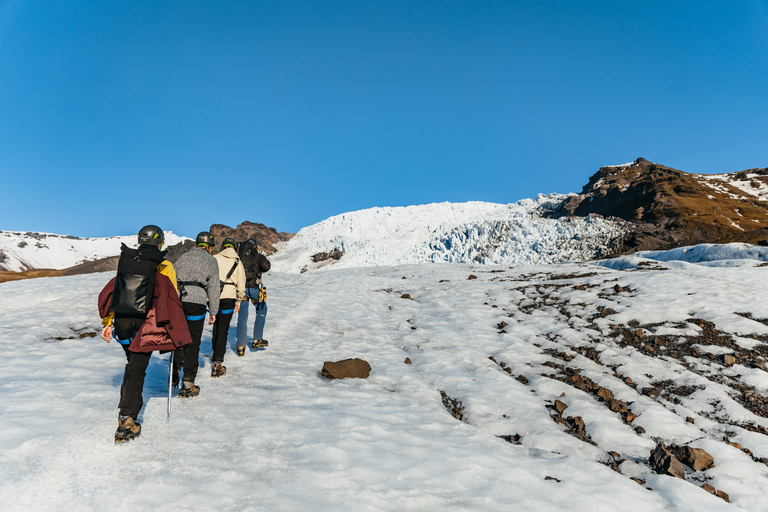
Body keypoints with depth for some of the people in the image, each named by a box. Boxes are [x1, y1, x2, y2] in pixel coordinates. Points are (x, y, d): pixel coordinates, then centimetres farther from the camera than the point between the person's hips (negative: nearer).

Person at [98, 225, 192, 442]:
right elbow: (170, 298, -5)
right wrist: (171, 330, 4)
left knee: (133, 362, 24)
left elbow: (112, 292, 7)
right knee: (137, 369, 1)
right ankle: (127, 419, -5)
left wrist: (108, 322, 11)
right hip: (144, 324, -4)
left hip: (122, 322, 5)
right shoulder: (163, 266, -4)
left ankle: (126, 408, 30)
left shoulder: (125, 261, 8)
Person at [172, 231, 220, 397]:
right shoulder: (211, 261, 4)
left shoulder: (183, 257, 15)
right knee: (193, 343, 2)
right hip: (196, 304, -4)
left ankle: (175, 373, 21)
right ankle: (187, 385, 5)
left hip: (177, 302, 4)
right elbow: (213, 288, 1)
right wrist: (213, 312, 6)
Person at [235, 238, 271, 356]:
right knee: (261, 311, 19)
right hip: (254, 287, -2)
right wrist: (260, 271, 5)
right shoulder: (257, 255, 3)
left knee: (242, 316, 8)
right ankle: (257, 340, 16)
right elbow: (266, 265, -15)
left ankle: (240, 347, 5)